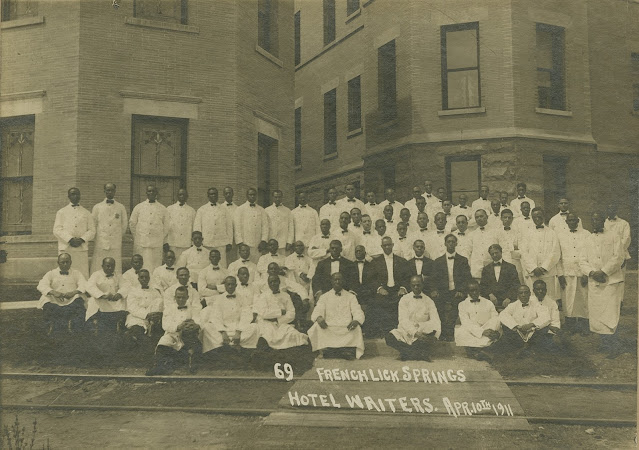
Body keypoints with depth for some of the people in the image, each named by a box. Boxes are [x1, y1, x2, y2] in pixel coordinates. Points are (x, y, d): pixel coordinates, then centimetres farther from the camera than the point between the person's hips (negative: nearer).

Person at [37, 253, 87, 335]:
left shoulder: (77, 273, 19)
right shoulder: (51, 274, 19)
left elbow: (84, 285, 2)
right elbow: (41, 285, 2)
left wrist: (74, 292, -20)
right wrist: (53, 292, -19)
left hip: (72, 302, -1)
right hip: (54, 303, 1)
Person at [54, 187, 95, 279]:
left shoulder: (86, 213, 16)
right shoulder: (61, 212, 12)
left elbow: (92, 230, 8)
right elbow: (57, 230, 1)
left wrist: (82, 239, -9)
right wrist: (70, 239, -12)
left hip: (82, 248, 1)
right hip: (65, 248, -1)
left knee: (83, 274, -3)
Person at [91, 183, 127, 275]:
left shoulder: (121, 207, 10)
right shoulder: (97, 207, 8)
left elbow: (125, 224, 16)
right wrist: (98, 236, 12)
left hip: (116, 245, 0)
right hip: (100, 244, 0)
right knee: (98, 271, -4)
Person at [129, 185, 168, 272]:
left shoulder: (162, 209, 8)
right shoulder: (139, 207, 8)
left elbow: (166, 226, 13)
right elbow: (132, 223, 14)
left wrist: (161, 238, 8)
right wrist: (136, 237, 11)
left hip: (157, 244, 0)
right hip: (141, 243, 0)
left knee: (155, 266, -2)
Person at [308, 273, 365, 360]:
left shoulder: (351, 297, 19)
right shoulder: (324, 297, 19)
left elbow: (358, 312, 6)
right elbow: (317, 311, 5)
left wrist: (356, 321, -21)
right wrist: (319, 318, -23)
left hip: (346, 328, 0)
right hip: (328, 328, 0)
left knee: (357, 328, -33)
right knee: (317, 327, -32)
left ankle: (349, 350, -47)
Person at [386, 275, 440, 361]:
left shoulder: (428, 301, 7)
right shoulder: (404, 299, 2)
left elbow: (435, 320, -4)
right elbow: (403, 320, -10)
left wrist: (435, 335, -25)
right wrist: (415, 332, -28)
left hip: (423, 331, 1)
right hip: (406, 330, -1)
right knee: (389, 338, -30)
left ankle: (408, 352, -20)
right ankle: (420, 353, -24)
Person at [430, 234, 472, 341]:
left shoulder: (463, 260, 15)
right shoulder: (438, 261, 17)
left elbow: (467, 278, 7)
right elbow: (434, 279, 11)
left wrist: (461, 290, -8)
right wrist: (434, 290, -8)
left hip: (457, 293, -1)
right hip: (443, 294, 1)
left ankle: (449, 337, -17)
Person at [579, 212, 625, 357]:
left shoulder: (613, 235, 0)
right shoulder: (589, 239, 14)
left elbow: (619, 257, -9)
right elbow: (582, 260, 9)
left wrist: (603, 272, -14)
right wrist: (592, 272, -9)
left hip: (612, 281, -5)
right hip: (594, 283, 5)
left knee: (610, 314, -9)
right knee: (596, 314, 6)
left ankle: (611, 347, 1)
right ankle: (606, 343, 20)